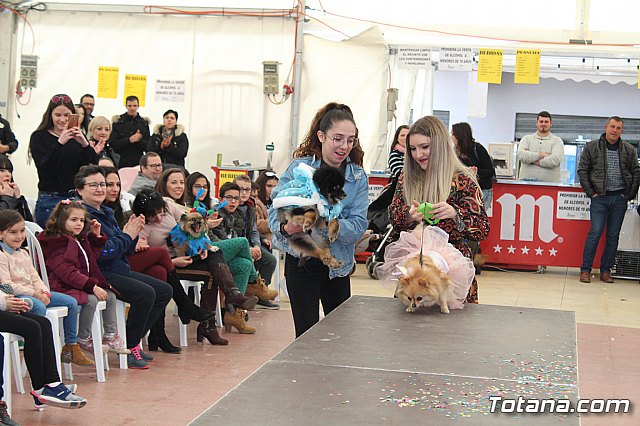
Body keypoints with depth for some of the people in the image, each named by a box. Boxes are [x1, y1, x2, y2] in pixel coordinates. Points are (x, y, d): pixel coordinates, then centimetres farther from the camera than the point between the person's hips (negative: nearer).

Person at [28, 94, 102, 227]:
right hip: (50, 200, -3)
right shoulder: (39, 137, 0)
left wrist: (85, 145, -17)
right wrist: (60, 143, -25)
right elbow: (44, 169, -15)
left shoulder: (78, 137, 10)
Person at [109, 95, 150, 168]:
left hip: (138, 164, 2)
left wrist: (139, 140, -14)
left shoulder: (144, 123, 11)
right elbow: (112, 144, -3)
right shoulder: (117, 122, 5)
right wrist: (129, 140, -14)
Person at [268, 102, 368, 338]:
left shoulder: (357, 176, -1)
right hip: (302, 262, -3)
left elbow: (358, 225, -10)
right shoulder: (299, 167, -8)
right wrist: (285, 227, -32)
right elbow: (275, 209, -10)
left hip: (338, 264, 3)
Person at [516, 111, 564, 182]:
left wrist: (531, 160, -8)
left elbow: (555, 160, -10)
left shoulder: (557, 141, 8)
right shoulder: (527, 139, 14)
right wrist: (542, 155, -10)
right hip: (526, 182, 1)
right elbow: (520, 155, -5)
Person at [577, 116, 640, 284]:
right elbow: (582, 170, 3)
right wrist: (591, 192, -4)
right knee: (595, 232, -8)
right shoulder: (592, 147, 2)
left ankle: (606, 270, 12)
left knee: (613, 235, 5)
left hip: (620, 198, 3)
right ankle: (585, 270, -3)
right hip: (600, 197, -3)